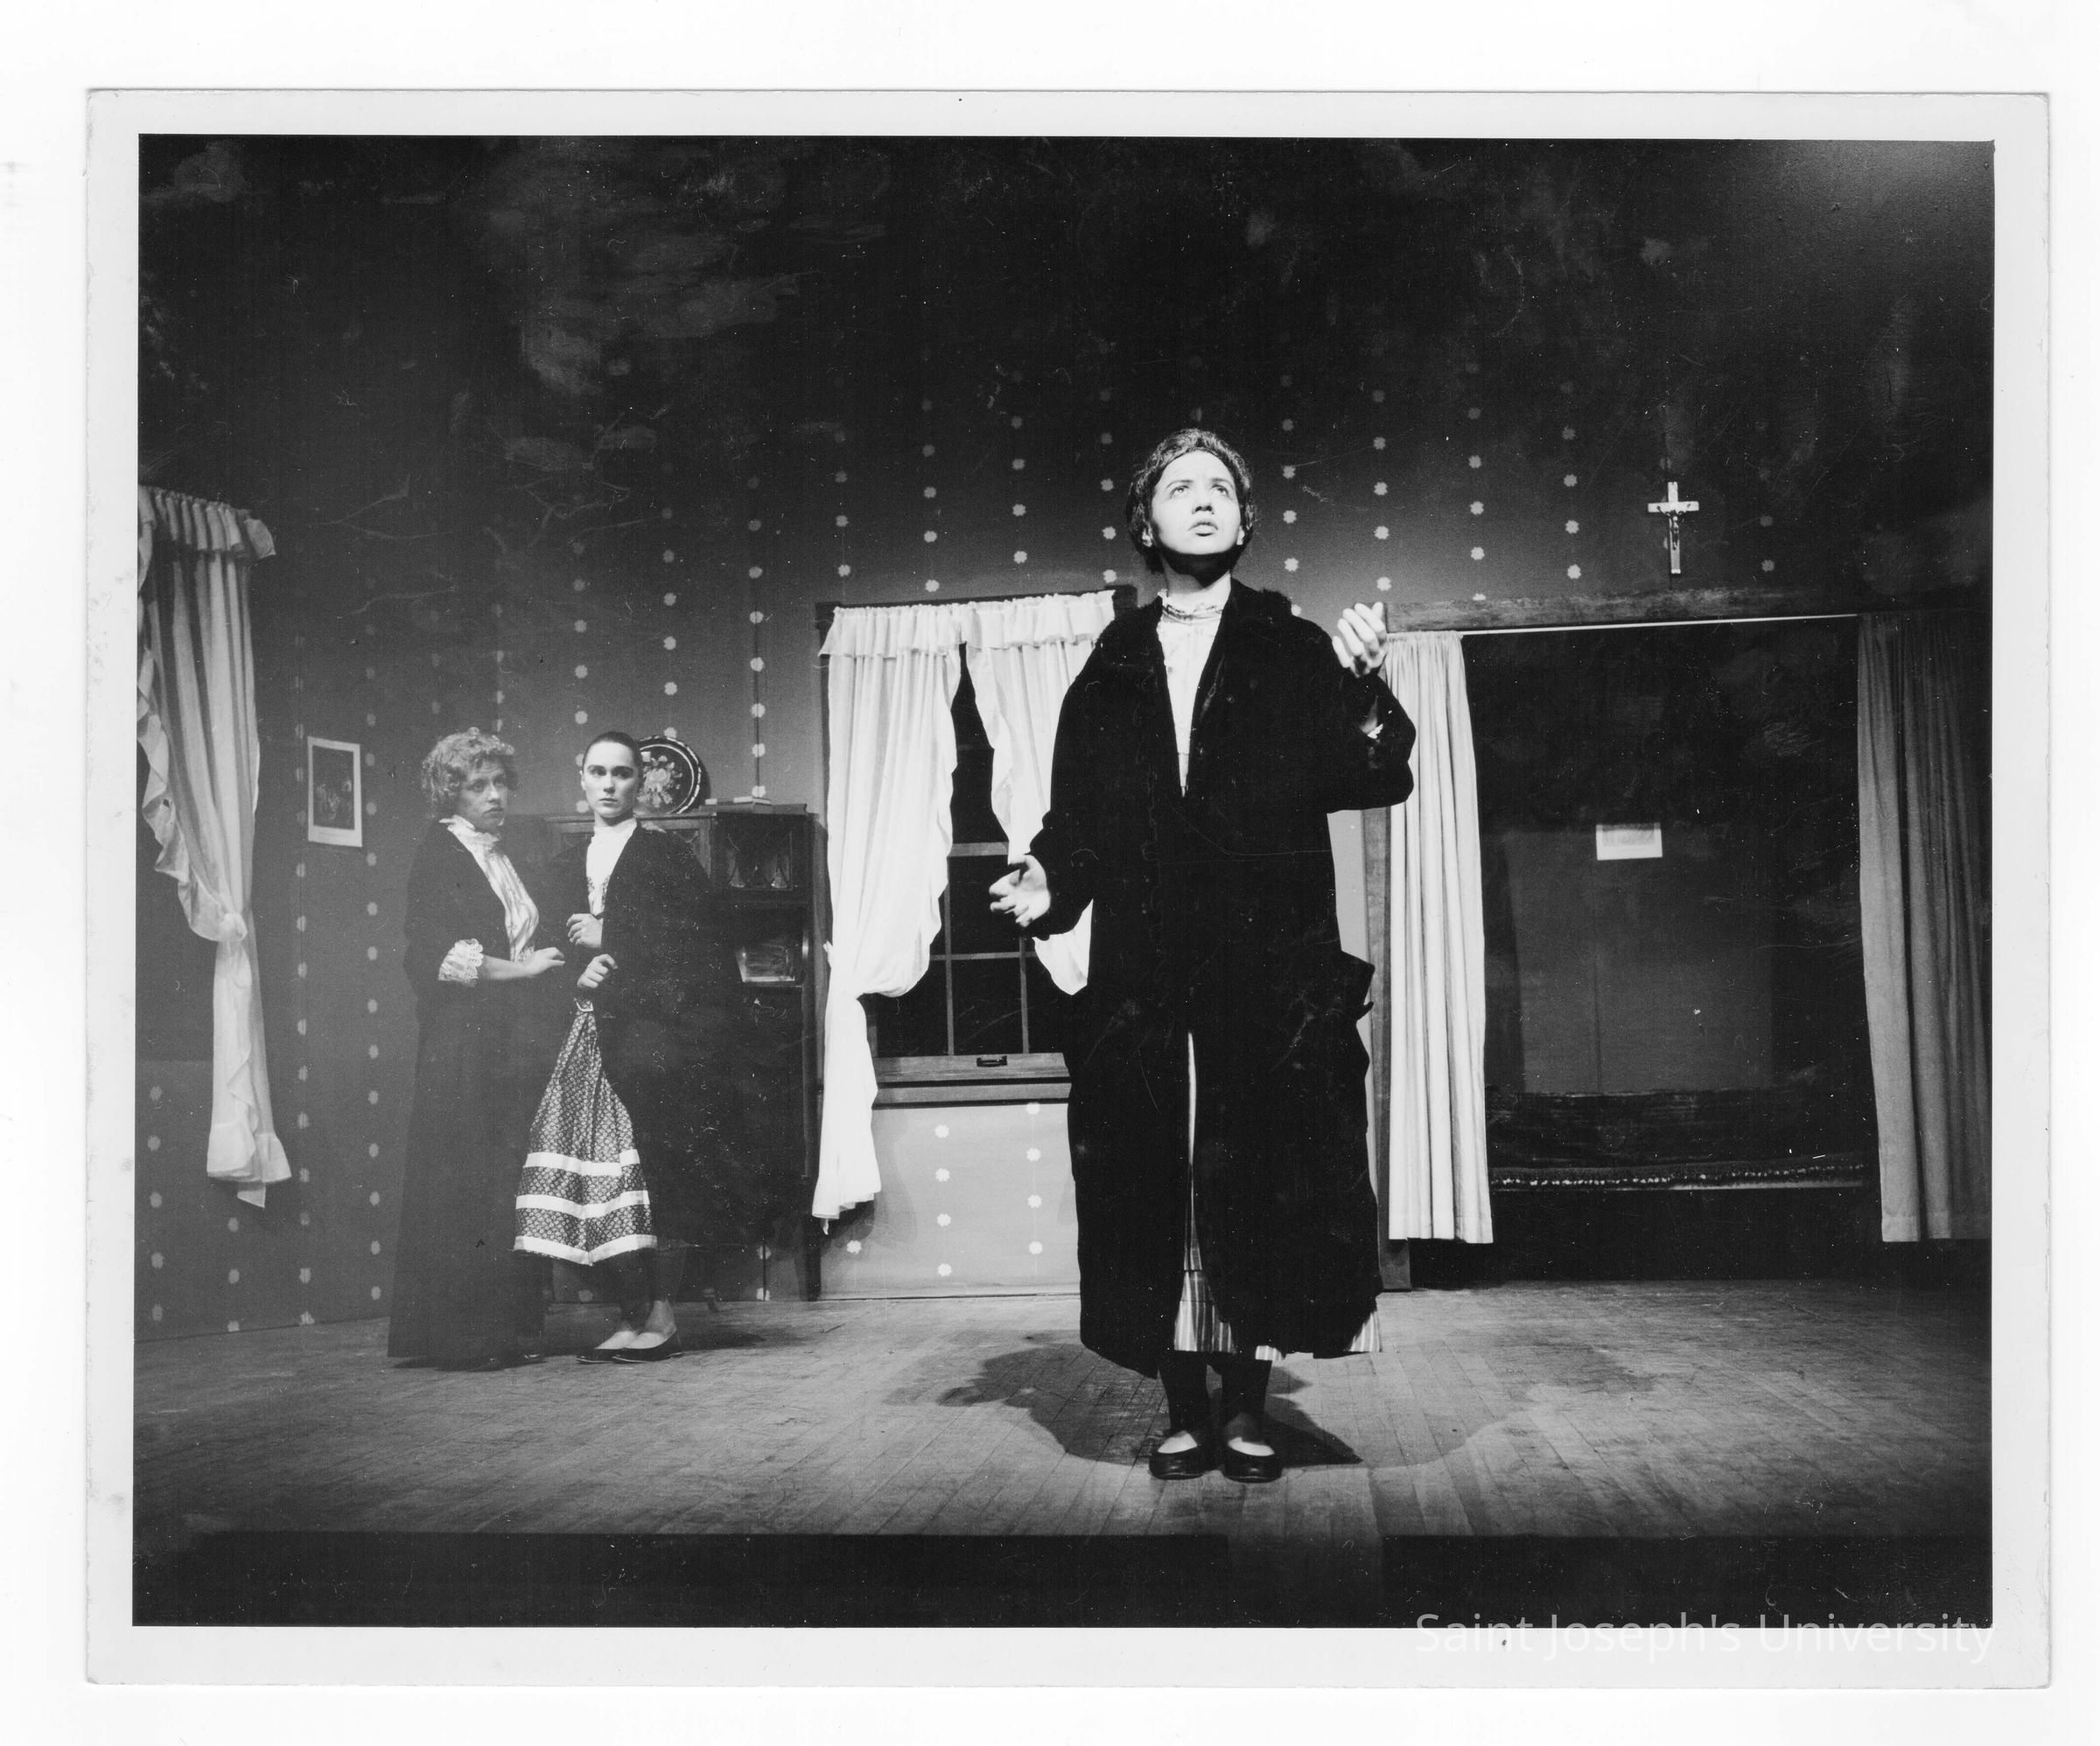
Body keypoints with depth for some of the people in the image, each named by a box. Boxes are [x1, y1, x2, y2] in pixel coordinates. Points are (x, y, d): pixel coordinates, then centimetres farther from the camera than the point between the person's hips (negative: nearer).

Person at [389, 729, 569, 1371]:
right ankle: (457, 1335, -1)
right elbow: (432, 956, -13)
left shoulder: (505, 856, 19)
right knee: (463, 1189, -6)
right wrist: (519, 968, -15)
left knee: (512, 1187, 4)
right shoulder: (439, 854, -3)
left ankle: (509, 1329, 8)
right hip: (462, 1042, -7)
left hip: (516, 1038, 7)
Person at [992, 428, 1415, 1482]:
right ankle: (1185, 1410, 13)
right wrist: (1048, 884, -9)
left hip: (1273, 973, -1)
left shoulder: (1295, 655, 7)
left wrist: (1365, 698, -20)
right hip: (1143, 980, 2)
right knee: (1156, 1193, 2)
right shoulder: (1109, 677, 13)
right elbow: (1078, 822, 10)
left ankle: (1246, 1407, 13)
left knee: (1264, 1189, 0)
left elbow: (1378, 785, -3)